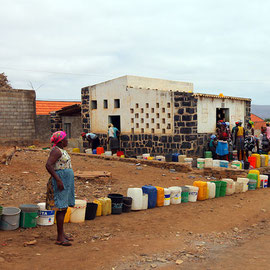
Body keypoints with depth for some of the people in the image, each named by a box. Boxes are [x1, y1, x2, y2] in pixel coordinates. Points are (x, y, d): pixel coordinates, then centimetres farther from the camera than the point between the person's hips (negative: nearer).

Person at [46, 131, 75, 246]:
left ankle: (62, 233, 22)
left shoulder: (61, 150, 15)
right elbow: (48, 165, -25)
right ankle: (60, 238, -3)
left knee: (64, 208, 14)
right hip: (60, 181, -10)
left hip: (65, 182, 10)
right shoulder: (56, 151, -15)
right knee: (61, 208, -8)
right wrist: (58, 180, -26)